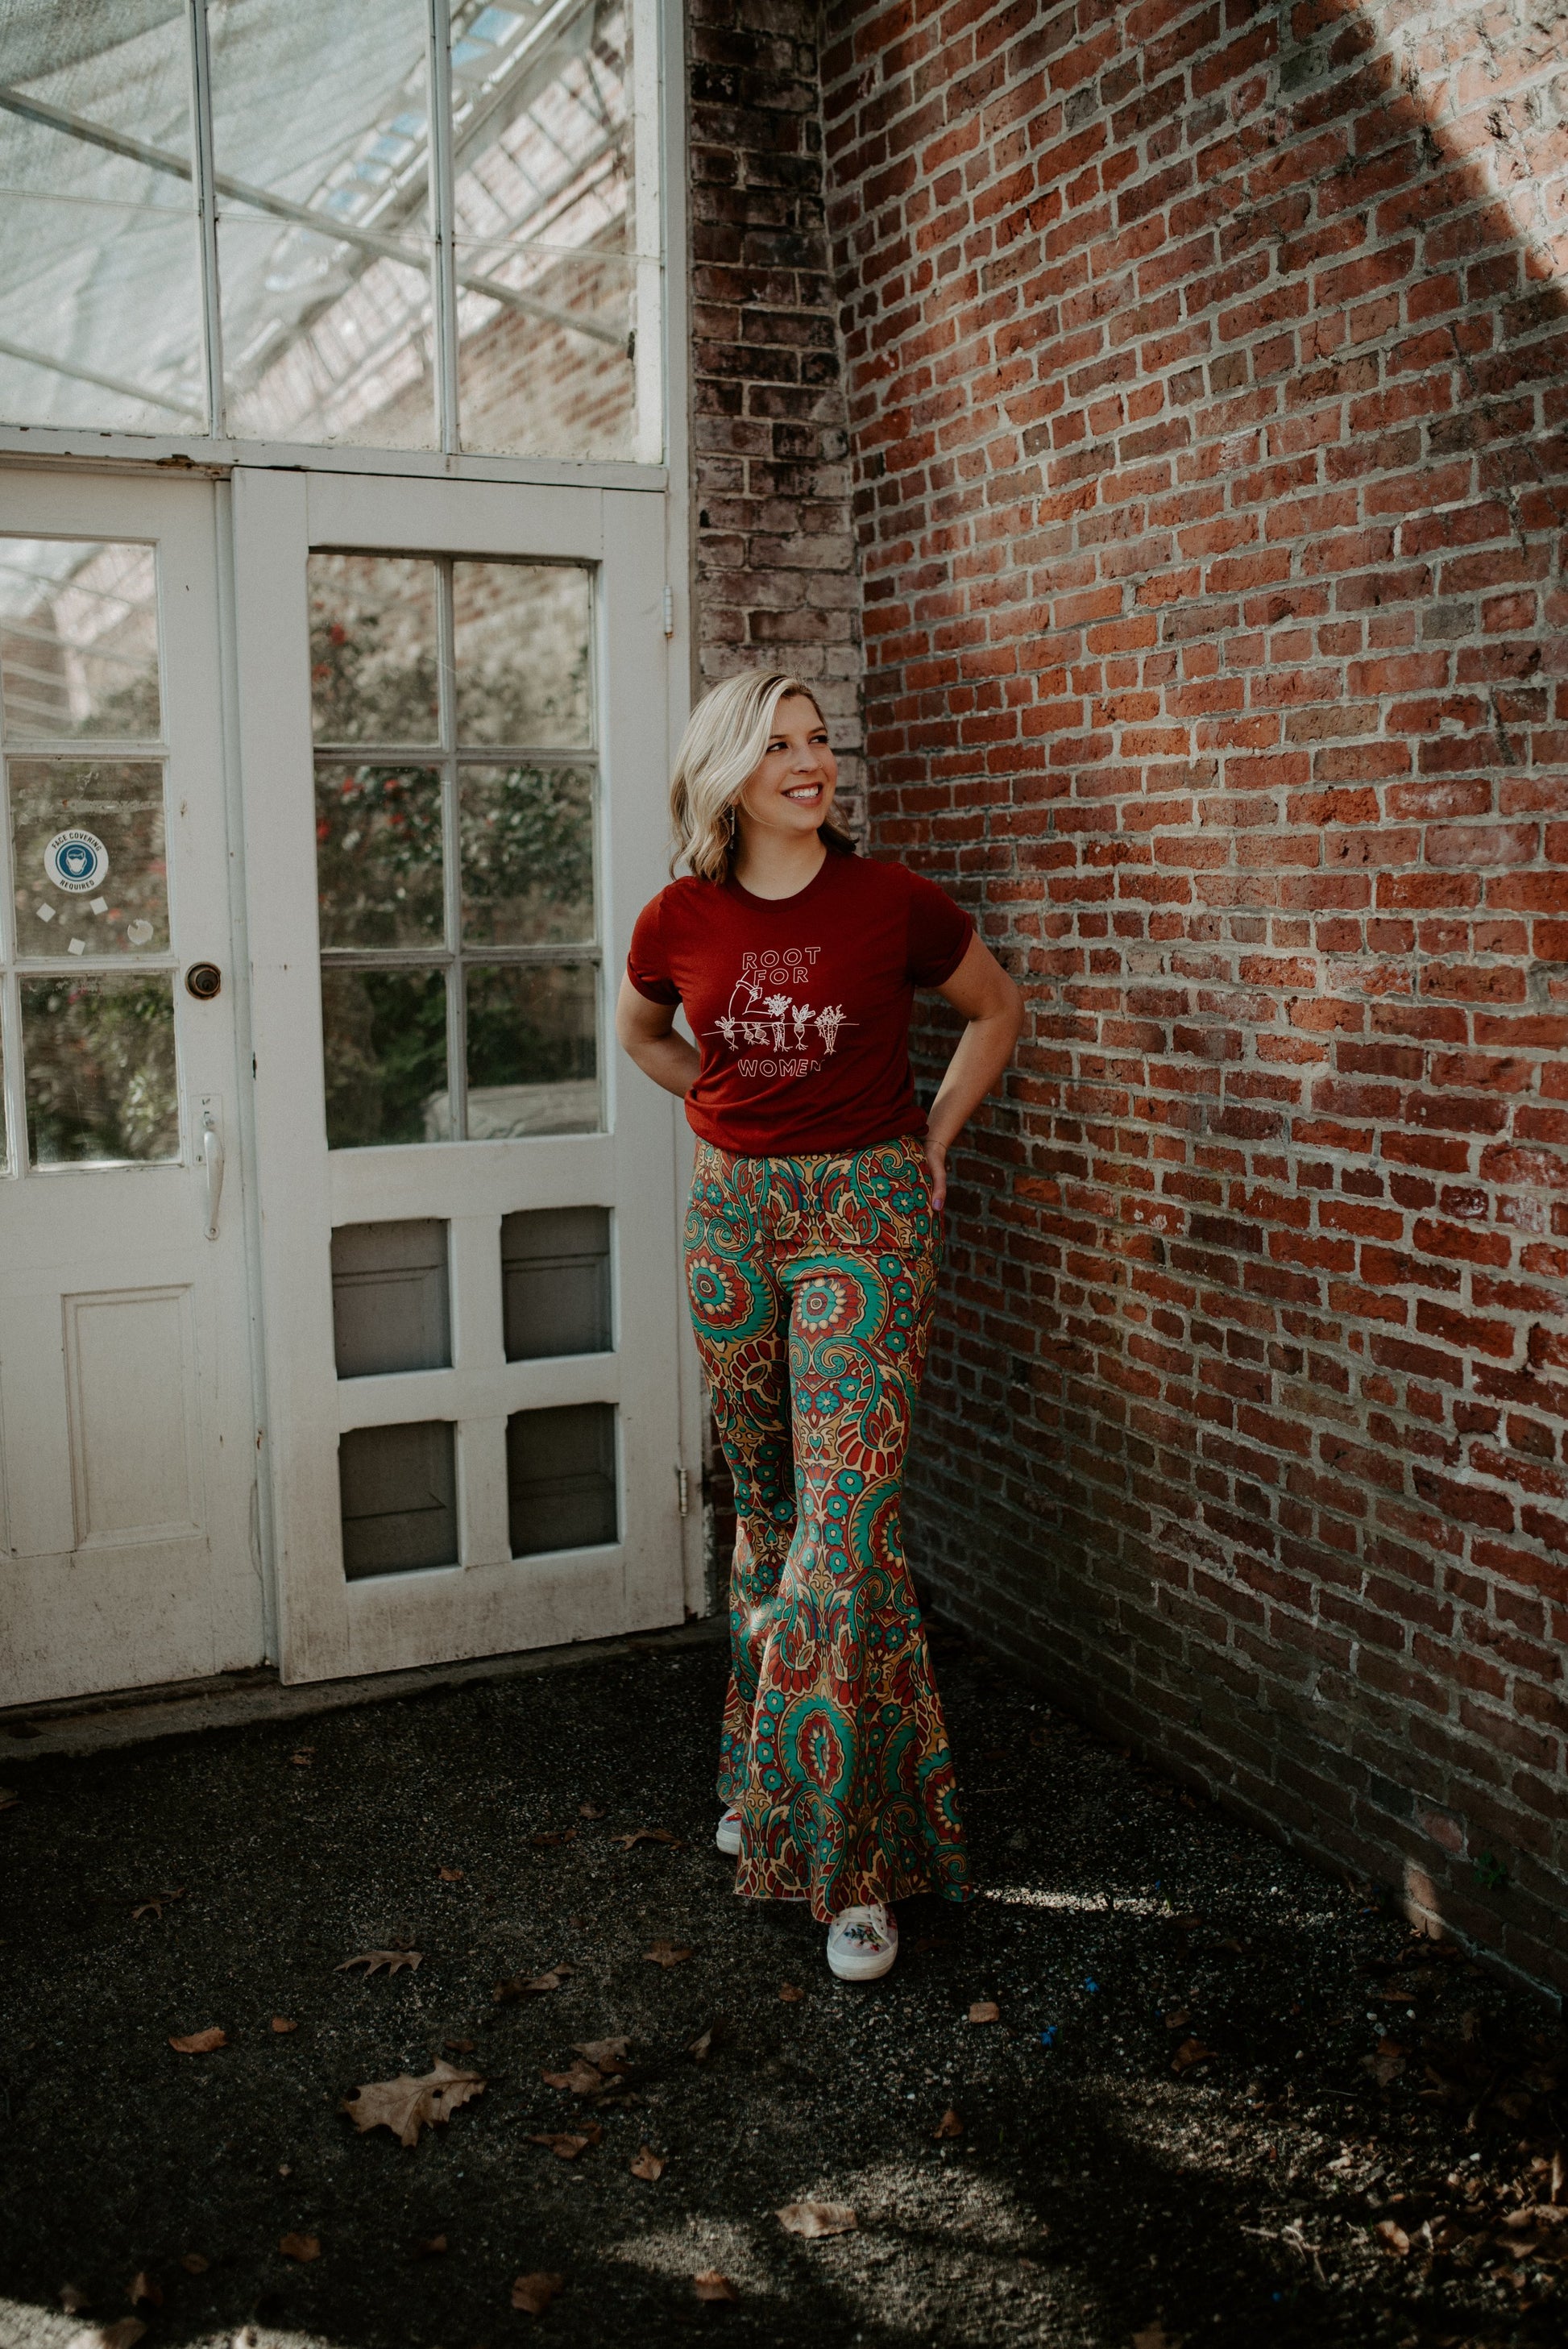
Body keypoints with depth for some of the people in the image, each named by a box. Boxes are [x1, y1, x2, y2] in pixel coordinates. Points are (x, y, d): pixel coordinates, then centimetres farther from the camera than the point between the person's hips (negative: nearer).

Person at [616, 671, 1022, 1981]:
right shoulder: (680, 921, 0)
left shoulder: (893, 902, -7)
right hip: (733, 1210, 4)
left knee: (844, 1520, -9)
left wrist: (931, 1143, 3)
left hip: (867, 1212, -3)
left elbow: (998, 1009, 9)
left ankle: (854, 1858, 2)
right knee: (766, 1502, 15)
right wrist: (727, 1112, 10)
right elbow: (640, 1031, 22)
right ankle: (768, 1773, 35)